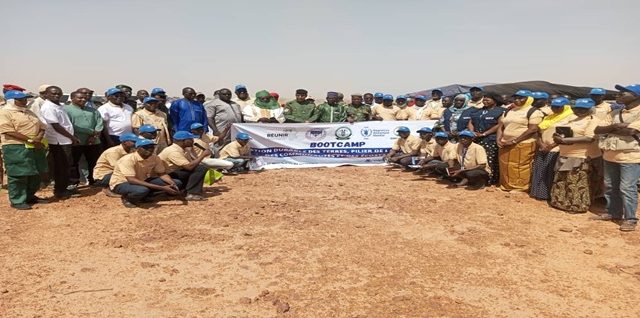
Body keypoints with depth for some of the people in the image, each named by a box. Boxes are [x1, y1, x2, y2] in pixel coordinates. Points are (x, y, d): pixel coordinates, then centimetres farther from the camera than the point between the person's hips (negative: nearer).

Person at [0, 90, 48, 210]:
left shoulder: (29, 112, 19)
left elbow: (41, 126, 13)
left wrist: (38, 139, -7)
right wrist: (30, 140, -19)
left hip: (36, 148, 8)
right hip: (16, 148, -8)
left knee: (35, 174, 11)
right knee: (18, 175, -4)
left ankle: (30, 197, 25)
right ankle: (17, 201, 5)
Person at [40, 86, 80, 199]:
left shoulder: (59, 106, 14)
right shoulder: (48, 107, -14)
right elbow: (56, 126, -20)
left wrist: (71, 138, 11)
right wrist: (72, 137, -18)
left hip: (65, 141, 9)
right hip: (58, 142, -9)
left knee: (66, 166, 15)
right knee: (61, 167, -1)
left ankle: (63, 188, 26)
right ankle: (60, 191, 8)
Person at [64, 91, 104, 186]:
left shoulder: (93, 110, 16)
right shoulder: (66, 109, -2)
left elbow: (99, 123, 7)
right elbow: (70, 126, -14)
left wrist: (95, 135, -12)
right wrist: (92, 132, -13)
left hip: (94, 142, 5)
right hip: (75, 142, -4)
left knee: (94, 162, 10)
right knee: (73, 163, 3)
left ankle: (93, 181, 23)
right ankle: (73, 183, 12)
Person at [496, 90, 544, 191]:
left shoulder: (533, 112, -5)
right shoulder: (508, 111, 17)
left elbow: (533, 129, -14)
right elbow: (501, 126, 18)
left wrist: (514, 141, -17)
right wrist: (498, 139, -2)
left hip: (524, 145, -7)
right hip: (505, 145, 7)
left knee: (520, 168, -5)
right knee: (505, 167, 8)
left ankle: (520, 188, 4)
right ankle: (506, 186, 18)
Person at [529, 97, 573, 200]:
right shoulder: (548, 118, 18)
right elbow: (539, 132, 15)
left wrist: (551, 146, -17)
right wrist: (541, 144, -3)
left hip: (556, 151, -7)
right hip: (542, 150, 7)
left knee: (551, 174, -4)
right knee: (539, 173, 9)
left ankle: (550, 195, 3)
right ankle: (539, 193, 18)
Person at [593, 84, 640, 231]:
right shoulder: (614, 113, 12)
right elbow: (597, 130, 4)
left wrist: (610, 129, -7)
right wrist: (615, 126, -14)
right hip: (610, 155, 7)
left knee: (627, 188, -5)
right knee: (610, 186, 14)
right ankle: (613, 212, 27)